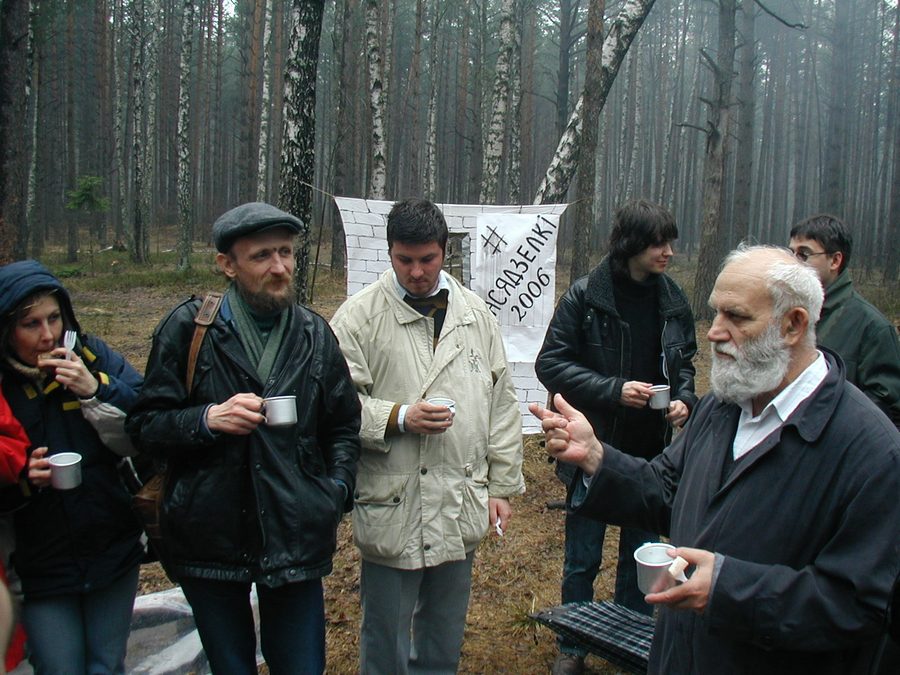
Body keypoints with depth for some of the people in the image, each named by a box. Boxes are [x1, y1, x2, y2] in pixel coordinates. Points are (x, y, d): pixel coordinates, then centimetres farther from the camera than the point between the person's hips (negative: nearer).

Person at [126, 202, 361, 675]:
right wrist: (207, 419, -20)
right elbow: (144, 424, -3)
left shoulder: (315, 334, 5)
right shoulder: (188, 328, -4)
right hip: (208, 538, -1)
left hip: (295, 539, 1)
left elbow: (343, 427, 13)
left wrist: (338, 490, -2)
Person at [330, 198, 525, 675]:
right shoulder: (358, 317, -7)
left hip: (461, 509, 4)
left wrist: (502, 487, 9)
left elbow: (502, 405, 11)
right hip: (392, 512, -4)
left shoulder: (476, 314, 8)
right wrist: (398, 418, -21)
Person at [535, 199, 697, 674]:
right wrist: (614, 390, -22)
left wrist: (684, 398, -7)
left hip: (652, 453, 4)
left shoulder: (672, 299, 0)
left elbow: (684, 361, 13)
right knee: (582, 559, 11)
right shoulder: (586, 296, -14)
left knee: (641, 555, 19)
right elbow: (551, 364, -13)